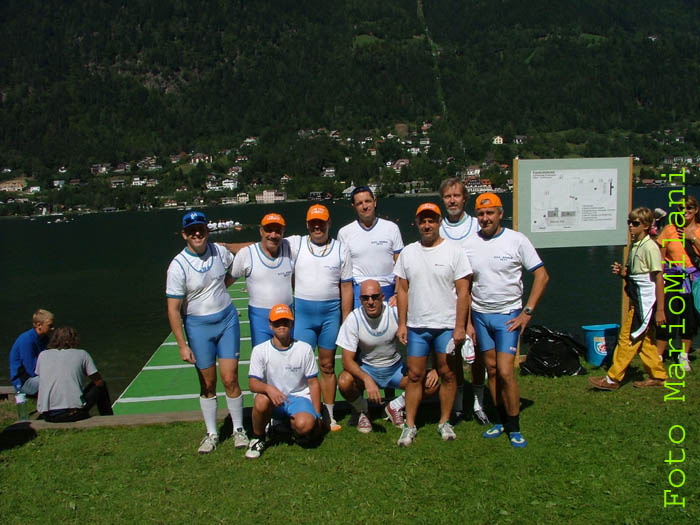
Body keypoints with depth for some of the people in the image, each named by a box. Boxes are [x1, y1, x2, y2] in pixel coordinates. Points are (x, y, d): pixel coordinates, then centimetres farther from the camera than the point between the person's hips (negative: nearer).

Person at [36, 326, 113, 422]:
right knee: (101, 386, 22)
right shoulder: (82, 354, 5)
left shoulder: (43, 355, 14)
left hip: (47, 417, 4)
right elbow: (99, 382, 10)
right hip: (73, 414, -4)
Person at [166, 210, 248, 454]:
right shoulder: (178, 266, -14)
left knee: (230, 379, -1)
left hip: (227, 318, 2)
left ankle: (238, 429, 17)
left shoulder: (219, 251, -3)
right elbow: (173, 309, -11)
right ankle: (211, 433, 24)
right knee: (207, 384, 7)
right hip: (198, 325, -2)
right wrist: (182, 345, -13)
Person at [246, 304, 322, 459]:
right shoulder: (260, 350, -4)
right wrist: (268, 388, -35)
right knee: (261, 400, -36)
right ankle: (258, 439, -6)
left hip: (299, 397, 0)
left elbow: (313, 383, 1)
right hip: (273, 400, 0)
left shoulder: (304, 349, -3)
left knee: (305, 424, -33)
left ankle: (292, 424, 8)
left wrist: (317, 415, -4)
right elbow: (253, 383, -11)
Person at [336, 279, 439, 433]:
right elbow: (347, 360, -20)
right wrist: (367, 379, -38)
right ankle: (362, 412, 1)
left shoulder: (396, 312, -18)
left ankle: (395, 407, 7)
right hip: (366, 369, -1)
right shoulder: (353, 319, -19)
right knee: (344, 382, -33)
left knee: (431, 386, -22)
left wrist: (434, 368, -19)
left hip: (396, 367, 1)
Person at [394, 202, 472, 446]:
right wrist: (401, 324, 4)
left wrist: (460, 326, -9)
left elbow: (463, 292, -4)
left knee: (447, 374, 5)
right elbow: (402, 290, 10)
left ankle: (444, 422, 20)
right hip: (416, 326, 2)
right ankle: (410, 425, 12)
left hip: (447, 326, -2)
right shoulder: (407, 253, 8)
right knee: (414, 375, 4)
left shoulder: (454, 252, -2)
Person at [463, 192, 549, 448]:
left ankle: (514, 427, 6)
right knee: (492, 370, 9)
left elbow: (542, 276, -4)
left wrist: (527, 312, -9)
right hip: (480, 315, 3)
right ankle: (501, 420, 24)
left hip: (508, 315, -3)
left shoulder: (517, 240, -7)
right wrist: (467, 321, 3)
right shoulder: (469, 244, 1)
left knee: (505, 371, -9)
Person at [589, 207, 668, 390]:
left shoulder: (650, 247, -14)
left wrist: (660, 309, -18)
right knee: (644, 341, 14)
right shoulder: (634, 245, 12)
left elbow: (659, 278, -16)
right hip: (637, 301, 9)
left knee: (627, 339, -5)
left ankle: (612, 379, 1)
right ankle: (658, 376, 26)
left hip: (645, 302, -9)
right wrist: (621, 271, -3)